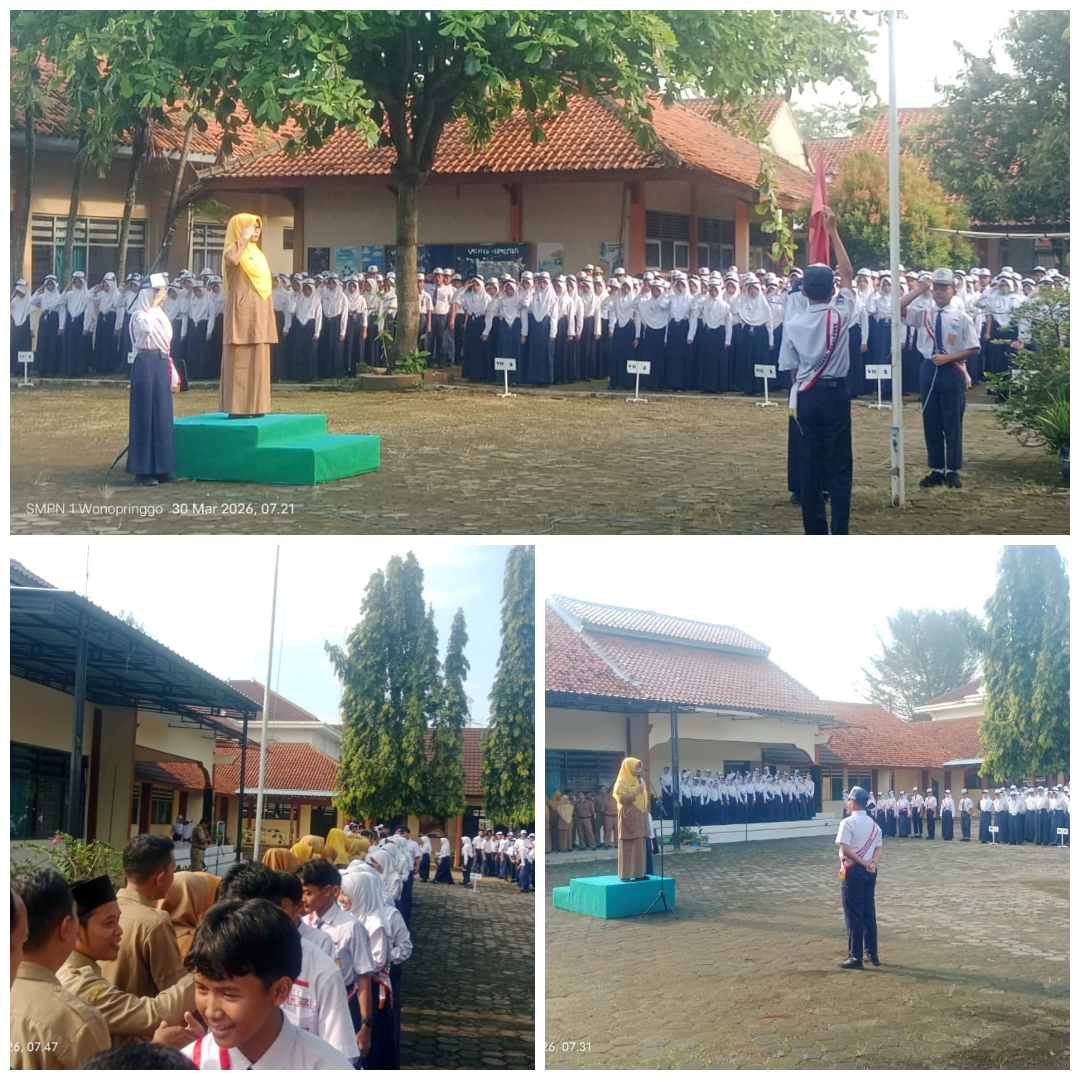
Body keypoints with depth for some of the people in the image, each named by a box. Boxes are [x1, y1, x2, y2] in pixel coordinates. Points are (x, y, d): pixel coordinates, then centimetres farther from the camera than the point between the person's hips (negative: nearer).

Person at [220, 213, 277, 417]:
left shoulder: (257, 253, 19)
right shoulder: (233, 250, -6)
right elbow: (231, 260, -33)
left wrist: (268, 313, 17)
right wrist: (244, 238, -22)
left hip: (258, 313, 8)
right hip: (242, 312, -8)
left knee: (257, 361, 7)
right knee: (240, 361, -8)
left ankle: (254, 406, 11)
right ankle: (237, 407, -8)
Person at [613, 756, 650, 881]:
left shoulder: (641, 781, 15)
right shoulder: (622, 782, -8)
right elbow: (621, 798, -18)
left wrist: (646, 814, 16)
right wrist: (635, 792, -18)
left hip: (640, 817, 7)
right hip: (628, 817, -7)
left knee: (640, 846, 6)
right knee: (627, 846, -7)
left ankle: (639, 873, 10)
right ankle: (625, 874, -6)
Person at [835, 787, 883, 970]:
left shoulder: (848, 822, -12)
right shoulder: (874, 824, 11)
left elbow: (845, 849, -21)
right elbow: (879, 848, 6)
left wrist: (864, 863, -16)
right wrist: (872, 863, -10)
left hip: (853, 871, -7)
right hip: (870, 872, 7)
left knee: (854, 915, -3)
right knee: (869, 913, 14)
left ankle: (856, 958, -2)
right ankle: (872, 954, 19)